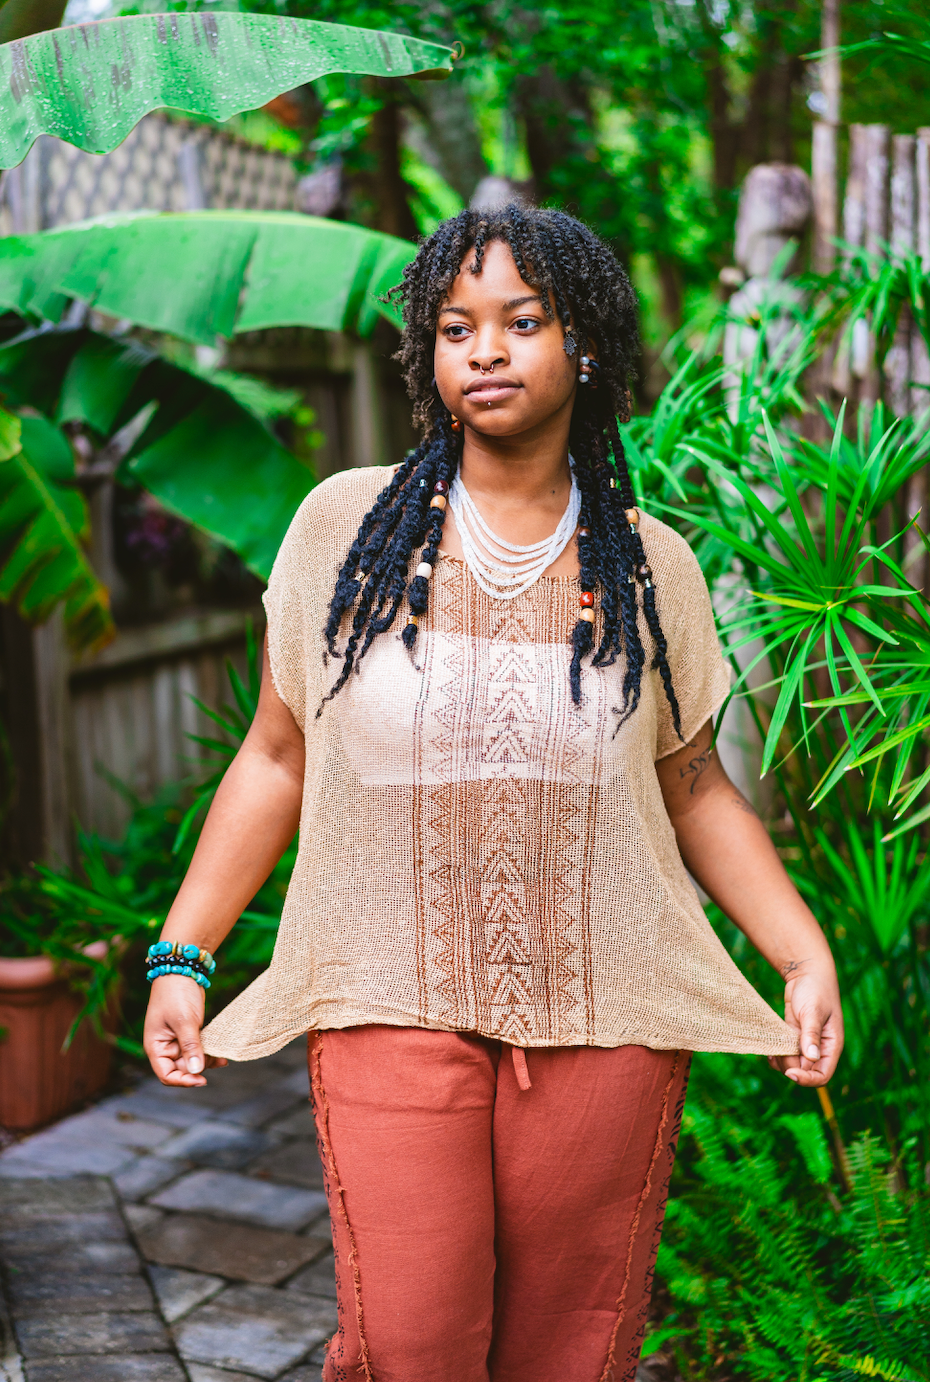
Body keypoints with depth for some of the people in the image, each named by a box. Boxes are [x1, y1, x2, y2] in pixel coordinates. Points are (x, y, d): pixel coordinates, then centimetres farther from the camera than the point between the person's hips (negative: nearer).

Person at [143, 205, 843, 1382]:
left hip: (607, 1020, 1)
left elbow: (696, 791, 11)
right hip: (394, 1010, -1)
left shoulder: (650, 566, 4)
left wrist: (805, 953, 1)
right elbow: (277, 760, 6)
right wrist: (182, 953, 3)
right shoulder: (345, 525, 1)